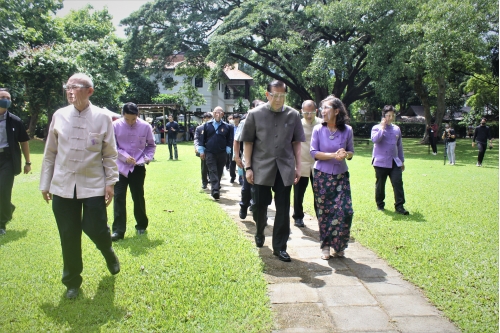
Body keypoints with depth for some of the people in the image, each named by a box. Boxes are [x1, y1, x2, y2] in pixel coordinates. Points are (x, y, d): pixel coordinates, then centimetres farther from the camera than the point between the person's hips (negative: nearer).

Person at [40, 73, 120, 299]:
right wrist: (45, 183, 9)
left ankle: (108, 252, 36)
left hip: (94, 185, -2)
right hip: (63, 186, 2)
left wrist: (111, 182, -5)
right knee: (68, 236, 8)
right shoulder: (59, 116, 2)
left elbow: (110, 154, -1)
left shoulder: (102, 118, -4)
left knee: (95, 229, -1)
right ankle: (72, 281, 26)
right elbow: (50, 152, 7)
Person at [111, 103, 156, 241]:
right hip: (120, 167, 0)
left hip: (138, 167, 0)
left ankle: (141, 225, 28)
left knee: (138, 197, 9)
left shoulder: (145, 126, -7)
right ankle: (118, 230, 5)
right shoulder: (116, 125, -9)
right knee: (119, 197, -2)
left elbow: (151, 145, 7)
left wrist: (148, 157, -8)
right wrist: (125, 157, -16)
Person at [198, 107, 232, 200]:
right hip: (210, 153, -1)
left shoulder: (227, 126, 1)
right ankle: (215, 190, -17)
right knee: (213, 171, -9)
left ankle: (216, 188, 26)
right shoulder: (207, 125, 2)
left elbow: (229, 140, 5)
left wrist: (227, 151, -1)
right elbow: (202, 138, 4)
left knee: (219, 172, 10)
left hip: (222, 154, 1)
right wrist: (201, 151, 0)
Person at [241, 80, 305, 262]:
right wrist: (248, 167, -3)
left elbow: (296, 142, 8)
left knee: (283, 210, 4)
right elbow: (248, 142, 1)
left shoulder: (293, 115, 2)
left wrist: (298, 167, 5)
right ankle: (260, 231, 39)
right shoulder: (255, 114, -2)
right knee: (259, 205, 9)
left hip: (285, 169, 1)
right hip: (261, 168, -1)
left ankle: (279, 247, 17)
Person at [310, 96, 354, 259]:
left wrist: (345, 154, -17)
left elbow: (351, 152, 7)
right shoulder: (318, 129, -5)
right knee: (324, 212, 5)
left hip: (341, 176, 1)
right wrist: (333, 155, -20)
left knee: (345, 211, -6)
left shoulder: (347, 130, -2)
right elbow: (314, 152, -7)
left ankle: (338, 245, 15)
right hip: (322, 176, -1)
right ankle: (325, 246, 21)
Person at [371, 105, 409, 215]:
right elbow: (375, 139, -22)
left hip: (395, 162, 4)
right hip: (381, 162, -3)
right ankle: (380, 204, 21)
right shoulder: (377, 128, -1)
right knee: (380, 184, 6)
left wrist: (402, 160, 19)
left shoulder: (397, 129, 12)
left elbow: (399, 146, 18)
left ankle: (399, 206, 0)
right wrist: (382, 127, -19)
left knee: (398, 183, -5)